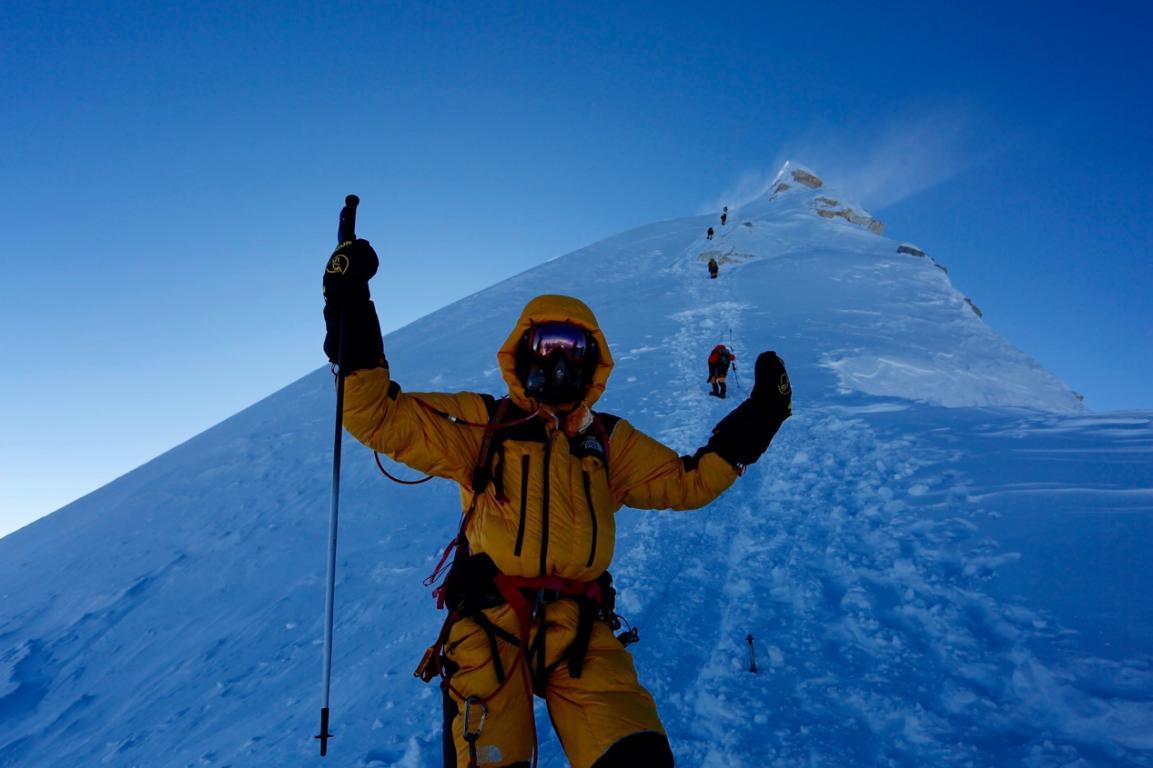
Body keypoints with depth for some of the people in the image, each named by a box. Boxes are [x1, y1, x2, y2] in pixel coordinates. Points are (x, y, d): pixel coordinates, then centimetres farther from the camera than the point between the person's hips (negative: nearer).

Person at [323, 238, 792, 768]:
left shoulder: (610, 441, 18)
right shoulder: (482, 424, 9)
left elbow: (686, 482, 21)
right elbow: (377, 415, 3)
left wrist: (753, 423, 14)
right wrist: (351, 313, -5)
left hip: (579, 632, 2)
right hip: (490, 625, -2)